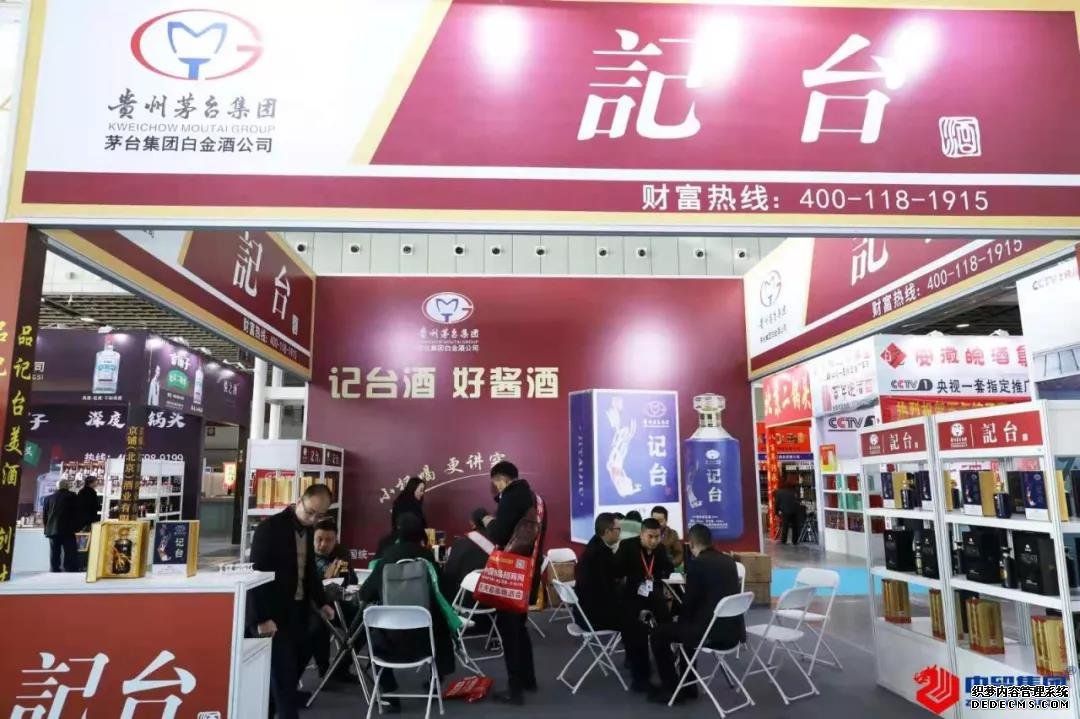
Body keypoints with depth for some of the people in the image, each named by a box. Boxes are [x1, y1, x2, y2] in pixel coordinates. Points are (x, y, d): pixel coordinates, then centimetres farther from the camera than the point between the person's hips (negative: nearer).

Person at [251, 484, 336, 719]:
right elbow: (257, 573, -17)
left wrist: (321, 602, 13)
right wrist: (262, 617, -20)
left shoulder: (307, 530, 8)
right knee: (284, 672, -4)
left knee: (294, 667, 12)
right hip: (275, 613, -7)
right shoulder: (270, 527, -15)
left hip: (298, 611, 7)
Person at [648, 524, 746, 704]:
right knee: (687, 627, 32)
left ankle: (671, 689, 15)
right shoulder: (729, 561, 11)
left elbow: (689, 601, -8)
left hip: (711, 632, -8)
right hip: (733, 631, 8)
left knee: (659, 633, 11)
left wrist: (681, 621, 12)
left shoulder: (696, 563, -12)